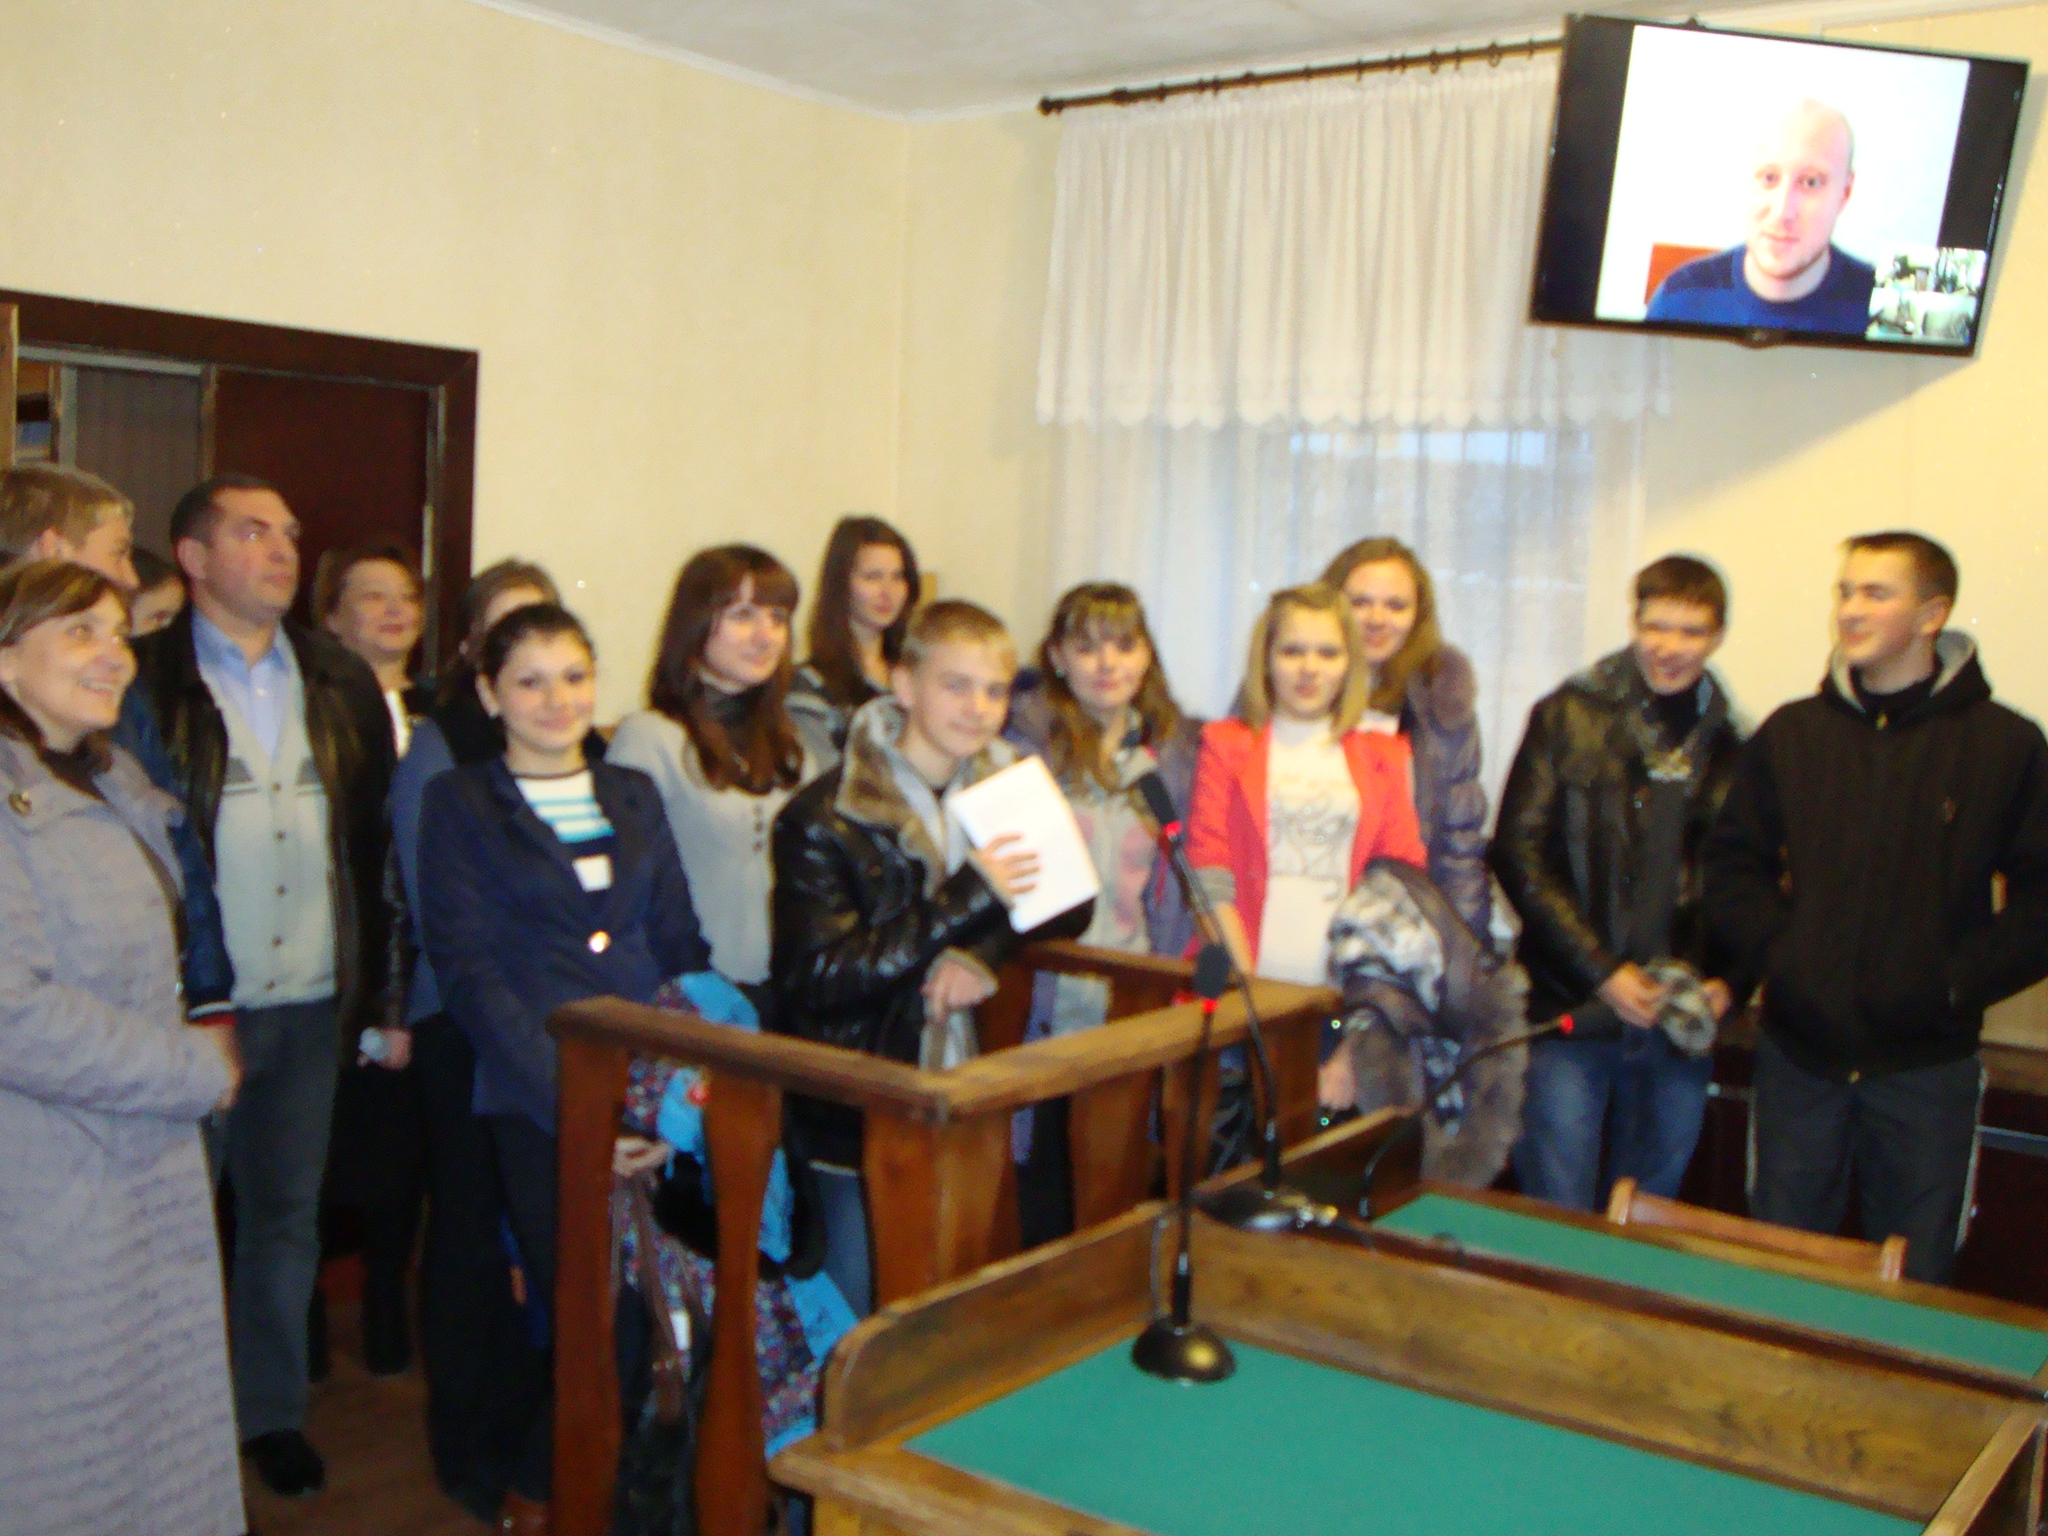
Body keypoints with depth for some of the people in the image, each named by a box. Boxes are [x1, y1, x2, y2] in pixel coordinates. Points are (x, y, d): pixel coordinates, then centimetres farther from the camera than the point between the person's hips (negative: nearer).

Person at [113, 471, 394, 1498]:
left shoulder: (341, 685, 9)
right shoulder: (146, 687, -5)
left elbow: (373, 845, 9)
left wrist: (371, 989, 4)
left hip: (311, 1001, 4)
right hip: (194, 1006, -4)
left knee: (288, 1214, 15)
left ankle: (272, 1411, 30)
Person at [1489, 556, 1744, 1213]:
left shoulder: (1730, 747, 9)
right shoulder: (1568, 716, -1)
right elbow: (1517, 852, -6)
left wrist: (1728, 981, -1)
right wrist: (1601, 971, -12)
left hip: (1682, 1018, 3)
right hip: (1571, 1009, -3)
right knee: (1558, 1219, 0)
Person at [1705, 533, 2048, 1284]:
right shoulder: (1791, 733, 5)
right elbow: (1733, 867, 9)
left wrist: (1958, 982, -12)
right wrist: (1779, 955, -5)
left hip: (1928, 1062, -2)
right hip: (1800, 1053, 2)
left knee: (1915, 1284, 8)